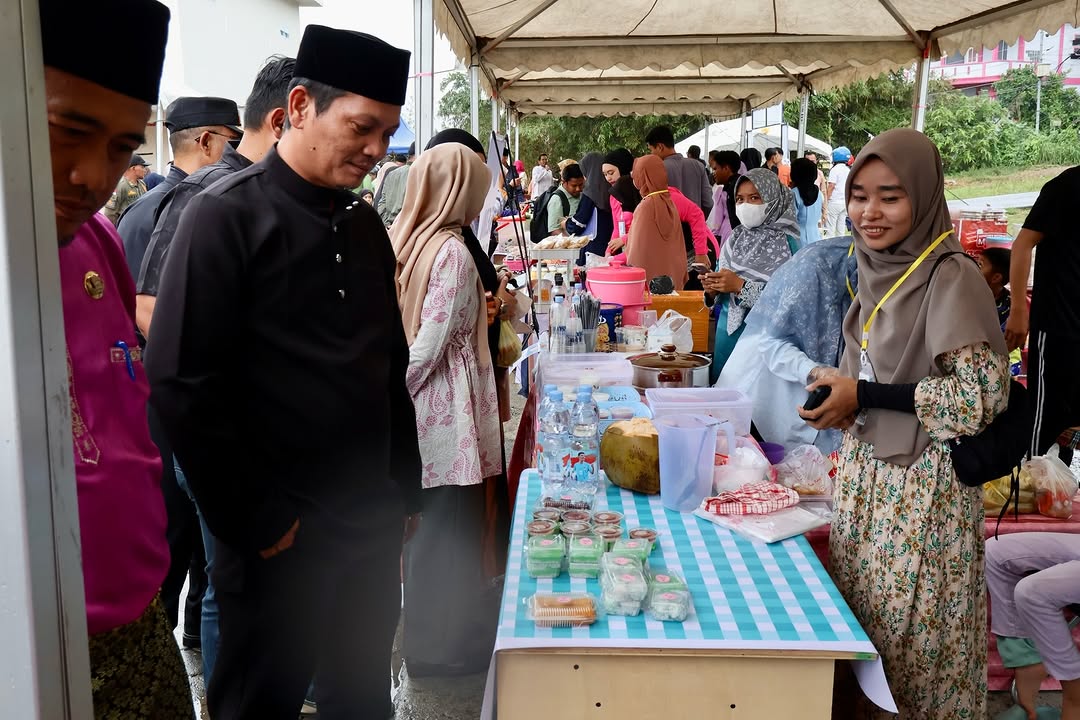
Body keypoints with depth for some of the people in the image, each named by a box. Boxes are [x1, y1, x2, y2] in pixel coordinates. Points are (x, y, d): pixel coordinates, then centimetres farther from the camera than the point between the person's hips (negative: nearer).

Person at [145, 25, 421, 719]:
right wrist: (257, 520, -13)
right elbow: (182, 384, -16)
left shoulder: (366, 224, 8)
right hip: (280, 533, -6)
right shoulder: (227, 216, -11)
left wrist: (407, 487, 12)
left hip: (374, 519, 6)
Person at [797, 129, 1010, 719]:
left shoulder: (951, 278, -16)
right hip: (865, 473, 7)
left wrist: (861, 394, -18)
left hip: (922, 485, -7)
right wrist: (839, 396, 0)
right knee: (860, 617, 15)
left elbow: (982, 394, -21)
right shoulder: (879, 270, 7)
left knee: (911, 635, 3)